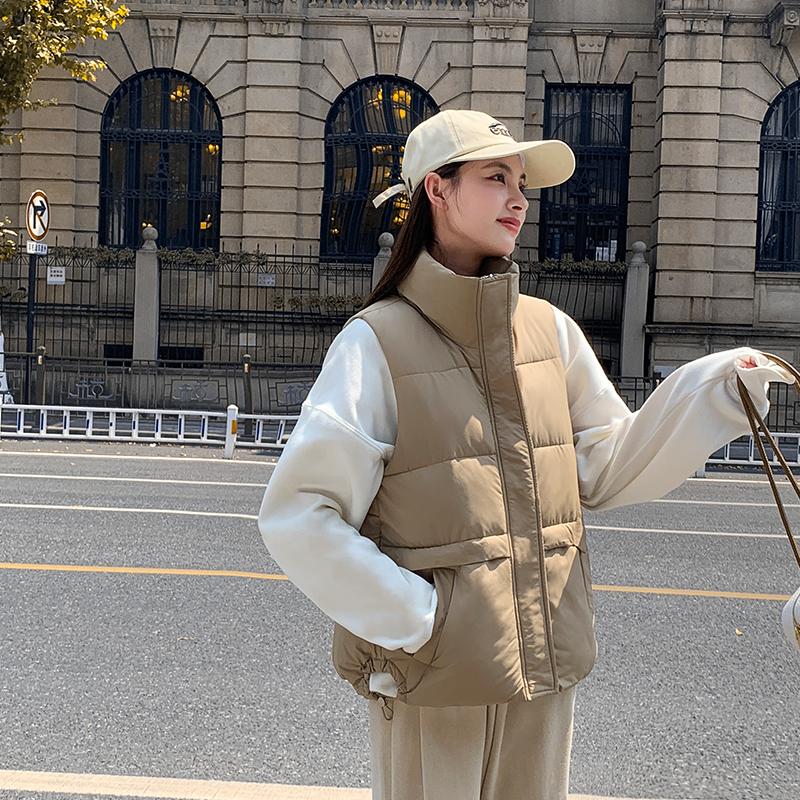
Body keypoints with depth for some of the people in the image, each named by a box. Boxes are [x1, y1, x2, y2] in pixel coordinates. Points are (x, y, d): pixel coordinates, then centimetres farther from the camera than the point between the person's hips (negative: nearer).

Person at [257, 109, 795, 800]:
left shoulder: (550, 330, 3)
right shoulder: (377, 343, -12)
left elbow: (605, 471, 4)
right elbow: (296, 517, -14)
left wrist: (711, 392, -8)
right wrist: (412, 618, -17)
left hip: (544, 663, 5)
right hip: (432, 672, -5)